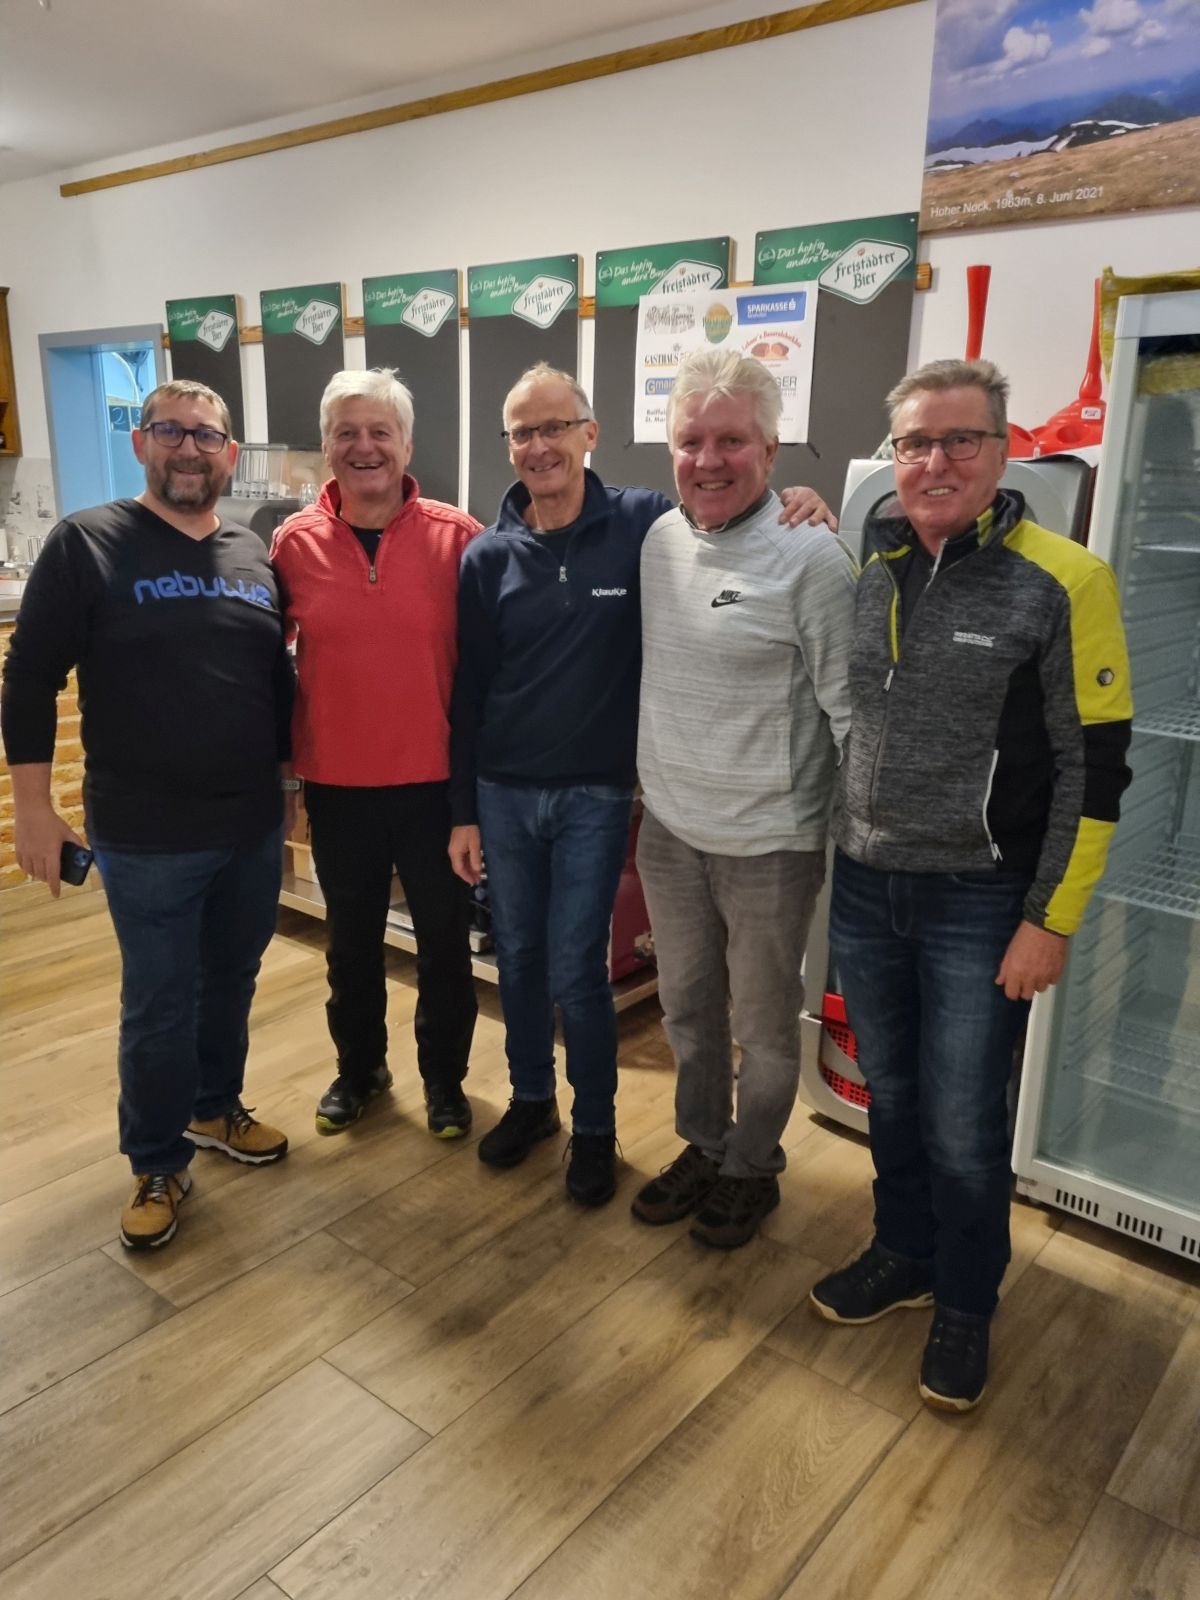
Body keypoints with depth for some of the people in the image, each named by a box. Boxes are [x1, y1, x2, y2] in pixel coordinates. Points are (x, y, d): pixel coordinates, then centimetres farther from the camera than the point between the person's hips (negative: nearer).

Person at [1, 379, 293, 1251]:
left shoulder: (257, 555, 7)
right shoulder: (88, 543, -6)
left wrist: (289, 781, 15)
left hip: (253, 826, 5)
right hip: (146, 836, -4)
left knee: (232, 983, 18)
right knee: (159, 1004, 7)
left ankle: (216, 1107, 41)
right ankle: (159, 1166, 26)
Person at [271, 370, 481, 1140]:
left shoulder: (457, 537, -7)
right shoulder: (295, 542, -2)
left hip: (436, 778, -1)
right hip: (337, 781, 2)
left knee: (444, 939, 13)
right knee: (352, 939, 18)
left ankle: (444, 1076, 34)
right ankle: (359, 1067, 40)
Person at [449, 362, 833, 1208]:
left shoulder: (642, 523, -7)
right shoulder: (489, 556, 1)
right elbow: (468, 690, 4)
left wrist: (796, 504, -21)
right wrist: (462, 811, 5)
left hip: (596, 793, -3)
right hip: (502, 792, 3)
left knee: (576, 973, 3)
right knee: (518, 959, 15)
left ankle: (595, 1127, 26)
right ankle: (531, 1099, 38)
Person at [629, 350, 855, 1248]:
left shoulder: (811, 557, -15)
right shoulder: (658, 541, 2)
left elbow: (849, 711, -13)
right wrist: (649, 781, 11)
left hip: (770, 842, -5)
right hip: (669, 829, 6)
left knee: (763, 1023, 13)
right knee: (687, 1006, 21)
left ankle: (751, 1167, 36)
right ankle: (702, 1145, 43)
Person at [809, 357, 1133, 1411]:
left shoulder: (1063, 583, -11)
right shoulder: (864, 571, 3)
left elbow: (1095, 767, -10)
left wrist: (1051, 922, -10)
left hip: (979, 905, -4)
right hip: (865, 888, 5)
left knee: (963, 1125, 7)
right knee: (890, 1096, 19)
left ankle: (966, 1304, 32)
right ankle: (903, 1255, 42)